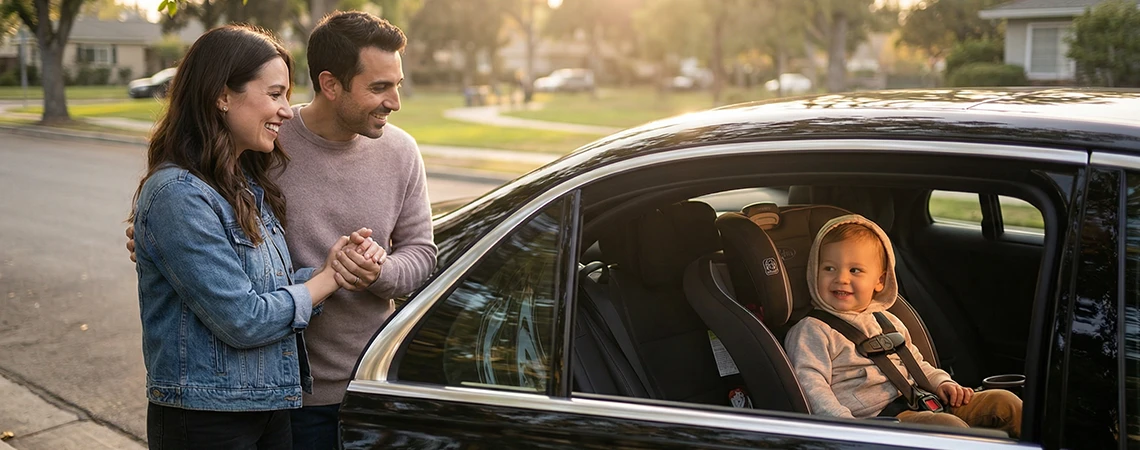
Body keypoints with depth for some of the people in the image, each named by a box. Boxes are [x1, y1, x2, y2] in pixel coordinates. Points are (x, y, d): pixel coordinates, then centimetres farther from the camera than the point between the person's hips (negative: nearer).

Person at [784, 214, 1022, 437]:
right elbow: (810, 385, -12)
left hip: (917, 402, 8)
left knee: (1002, 402, -1)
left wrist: (942, 383, 10)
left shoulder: (887, 321, 21)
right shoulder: (810, 331, -1)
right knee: (949, 427, -31)